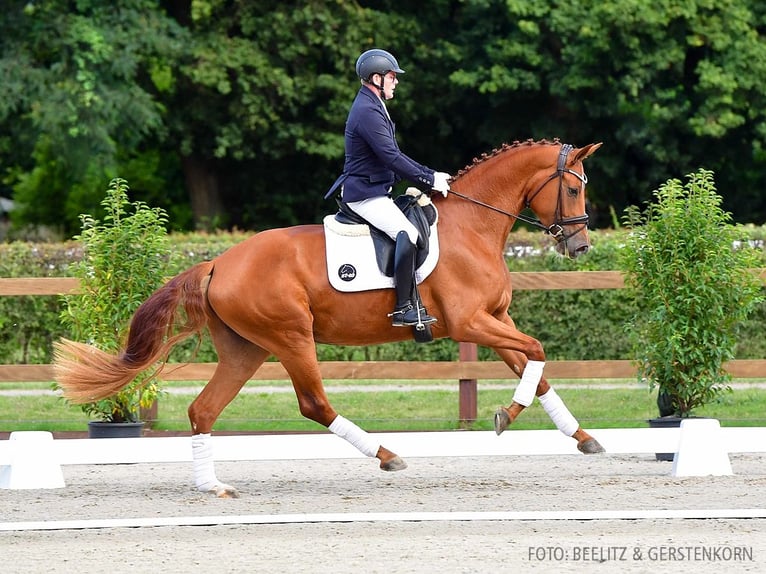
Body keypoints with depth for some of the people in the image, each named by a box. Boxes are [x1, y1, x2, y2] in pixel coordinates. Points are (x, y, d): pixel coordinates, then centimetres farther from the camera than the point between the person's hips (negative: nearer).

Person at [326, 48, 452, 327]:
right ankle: (404, 308, -29)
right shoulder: (368, 112, -18)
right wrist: (429, 180, -15)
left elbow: (394, 156, 23)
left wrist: (430, 175, 15)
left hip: (375, 191, 11)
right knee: (407, 233, -27)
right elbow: (392, 158, -22)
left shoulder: (372, 107, 17)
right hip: (365, 194, -11)